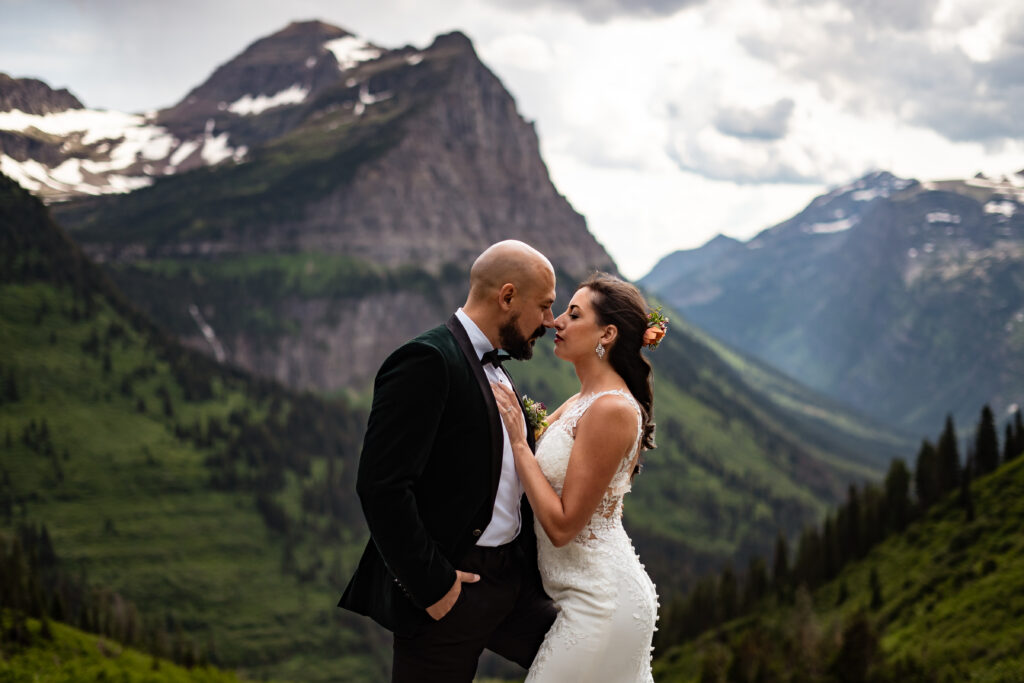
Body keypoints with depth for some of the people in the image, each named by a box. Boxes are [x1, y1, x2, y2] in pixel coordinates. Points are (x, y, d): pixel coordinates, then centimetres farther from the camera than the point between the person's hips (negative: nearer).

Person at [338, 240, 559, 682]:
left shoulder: (494, 370, 14)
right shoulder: (427, 361, -16)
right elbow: (381, 485, -23)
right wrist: (432, 586, -19)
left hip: (512, 580, 8)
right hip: (450, 593, -8)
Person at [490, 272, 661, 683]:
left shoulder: (612, 410, -19)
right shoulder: (580, 403, 10)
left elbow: (562, 525, -20)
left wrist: (517, 441, -16)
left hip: (600, 600, -9)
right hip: (593, 592, 9)